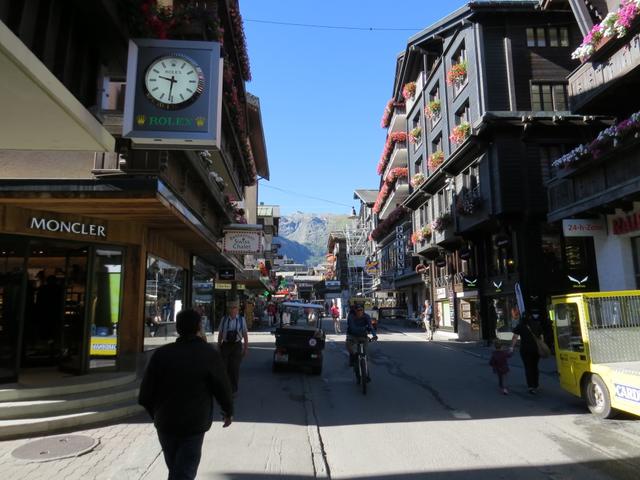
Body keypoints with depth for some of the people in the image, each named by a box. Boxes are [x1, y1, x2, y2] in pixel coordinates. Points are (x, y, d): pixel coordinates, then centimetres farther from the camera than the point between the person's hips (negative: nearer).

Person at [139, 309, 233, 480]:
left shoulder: (161, 354, -7)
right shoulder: (209, 354, -13)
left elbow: (145, 395, -4)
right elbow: (222, 388, -8)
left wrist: (156, 414, 14)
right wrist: (228, 412, 9)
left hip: (165, 422, 3)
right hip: (194, 425, -3)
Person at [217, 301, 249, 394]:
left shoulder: (241, 320, -1)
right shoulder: (224, 320, 0)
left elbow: (245, 335, 3)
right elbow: (220, 334, 6)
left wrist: (246, 348, 3)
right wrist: (219, 347, 7)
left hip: (237, 346, 0)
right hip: (226, 345, 0)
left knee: (235, 368, 6)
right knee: (224, 367, 0)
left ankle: (234, 390, 22)